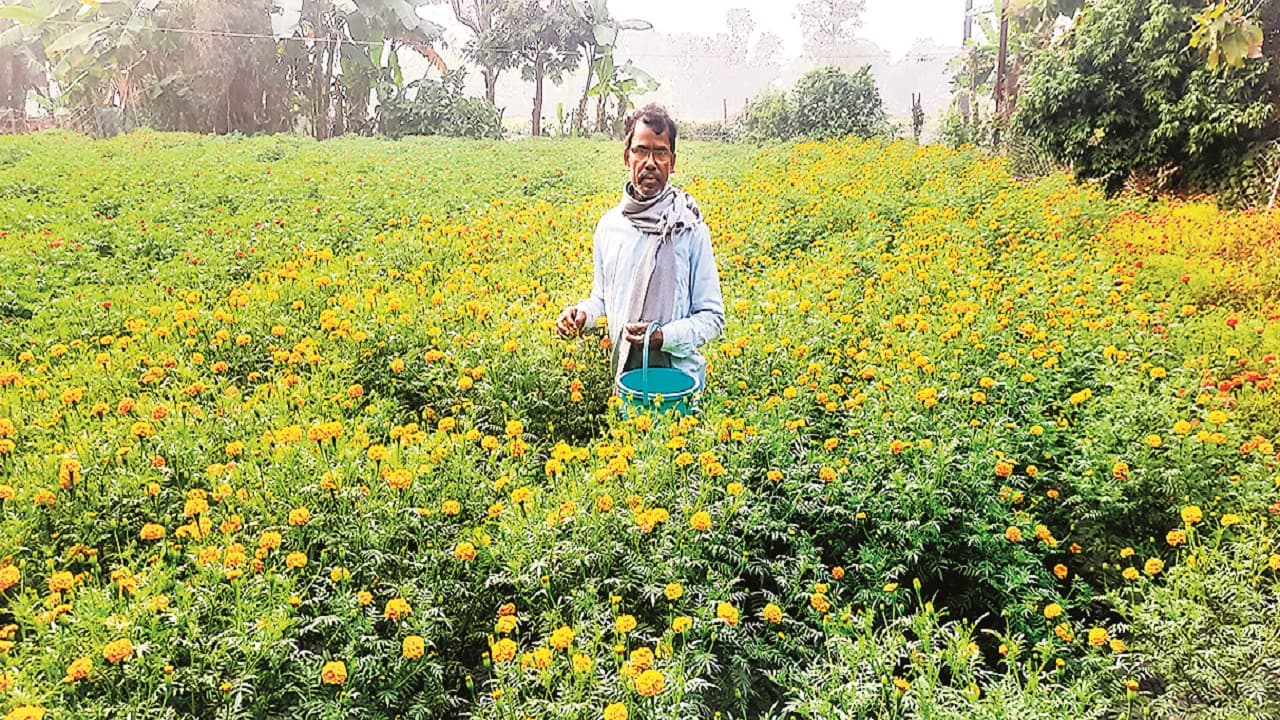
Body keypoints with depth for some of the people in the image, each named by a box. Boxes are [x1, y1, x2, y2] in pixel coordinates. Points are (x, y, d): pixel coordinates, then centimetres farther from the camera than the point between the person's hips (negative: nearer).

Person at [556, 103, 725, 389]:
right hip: (623, 374, 3)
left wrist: (665, 337, -21)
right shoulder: (608, 225, 5)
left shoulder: (689, 229, -8)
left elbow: (712, 318, -5)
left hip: (679, 376, -3)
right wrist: (582, 312, -4)